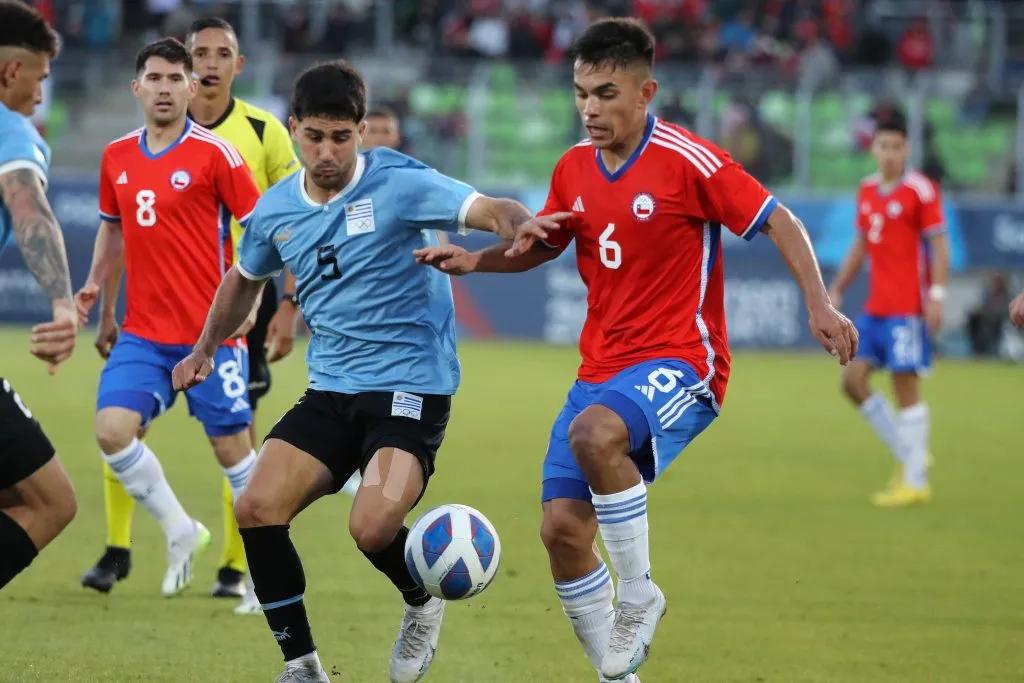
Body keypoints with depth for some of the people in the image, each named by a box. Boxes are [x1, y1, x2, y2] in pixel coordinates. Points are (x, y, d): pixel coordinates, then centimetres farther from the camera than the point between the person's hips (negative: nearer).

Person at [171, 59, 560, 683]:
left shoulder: (398, 183, -11)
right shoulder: (275, 211, 6)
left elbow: (486, 210, -23)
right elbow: (246, 280, 27)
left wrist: (520, 223, -44)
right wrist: (205, 350, 30)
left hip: (410, 389, -6)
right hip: (331, 391, 6)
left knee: (372, 528, -24)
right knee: (258, 510, -11)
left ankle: (423, 604, 11)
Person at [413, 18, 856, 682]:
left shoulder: (688, 161, -12)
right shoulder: (574, 168, 8)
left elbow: (776, 221, -7)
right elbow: (545, 243, 24)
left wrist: (819, 304, -18)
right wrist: (475, 261, 7)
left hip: (678, 363, -7)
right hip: (602, 369, 7)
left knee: (594, 432, -37)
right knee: (562, 528, -3)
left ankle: (640, 594, -18)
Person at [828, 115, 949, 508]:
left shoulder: (920, 191, -8)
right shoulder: (867, 191, 12)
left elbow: (939, 246, -11)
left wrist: (936, 295, -19)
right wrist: (837, 290, 17)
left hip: (907, 309, -7)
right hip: (875, 308, 7)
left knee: (905, 384, -6)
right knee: (853, 379, 3)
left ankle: (915, 482, -1)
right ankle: (908, 455, 15)